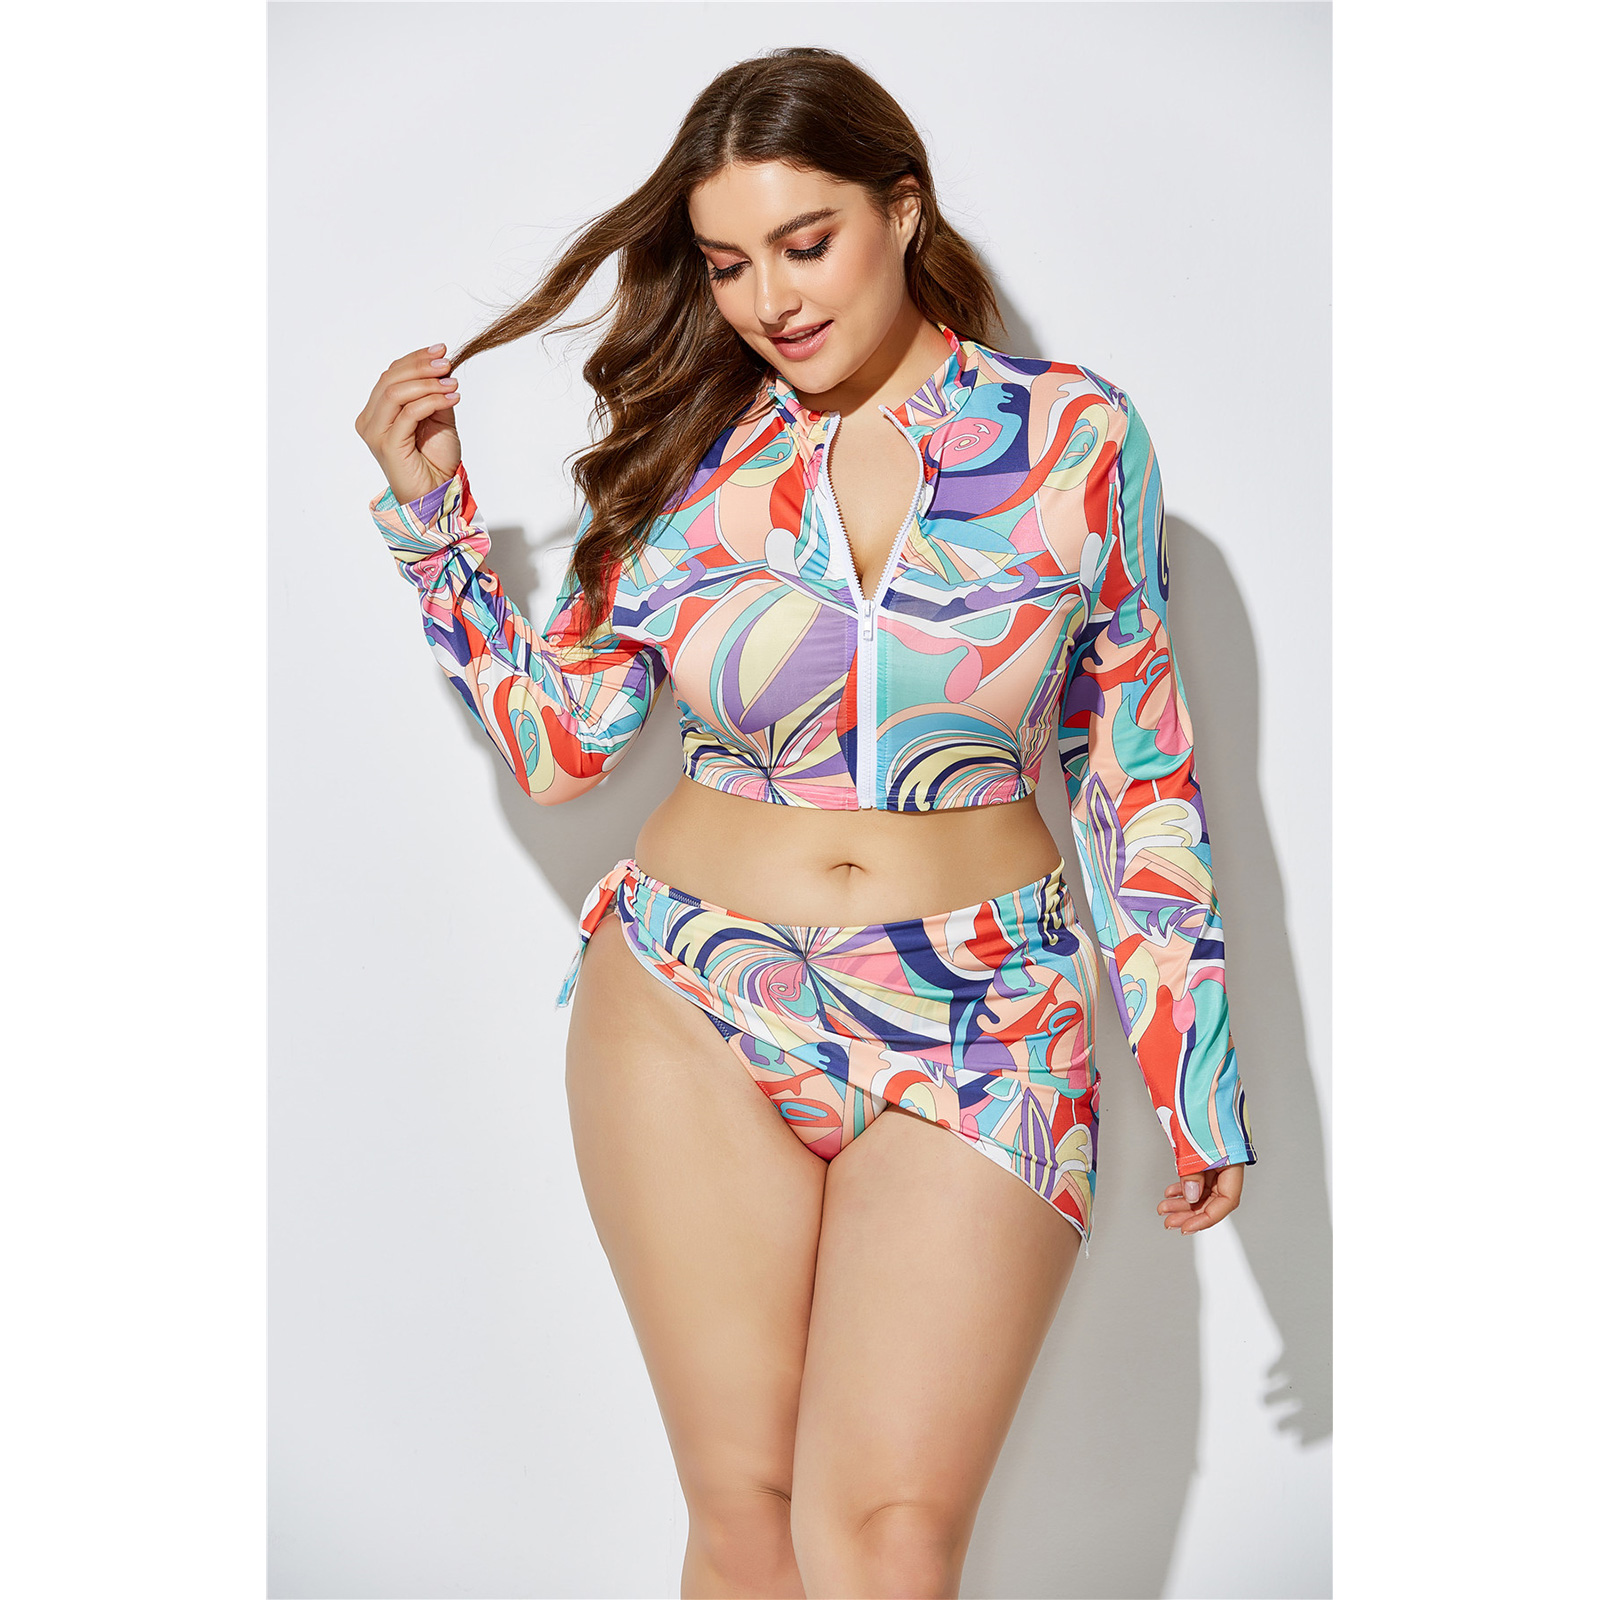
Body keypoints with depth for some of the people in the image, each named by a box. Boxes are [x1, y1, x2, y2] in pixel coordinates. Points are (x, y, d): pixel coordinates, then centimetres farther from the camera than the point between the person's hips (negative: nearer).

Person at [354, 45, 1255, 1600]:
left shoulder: (1073, 435, 1)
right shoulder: (691, 452, 4)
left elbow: (1140, 774, 5)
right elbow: (553, 741, 8)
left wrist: (1199, 1071, 4)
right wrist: (432, 509, 2)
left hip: (983, 1034, -1)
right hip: (695, 1013, 2)